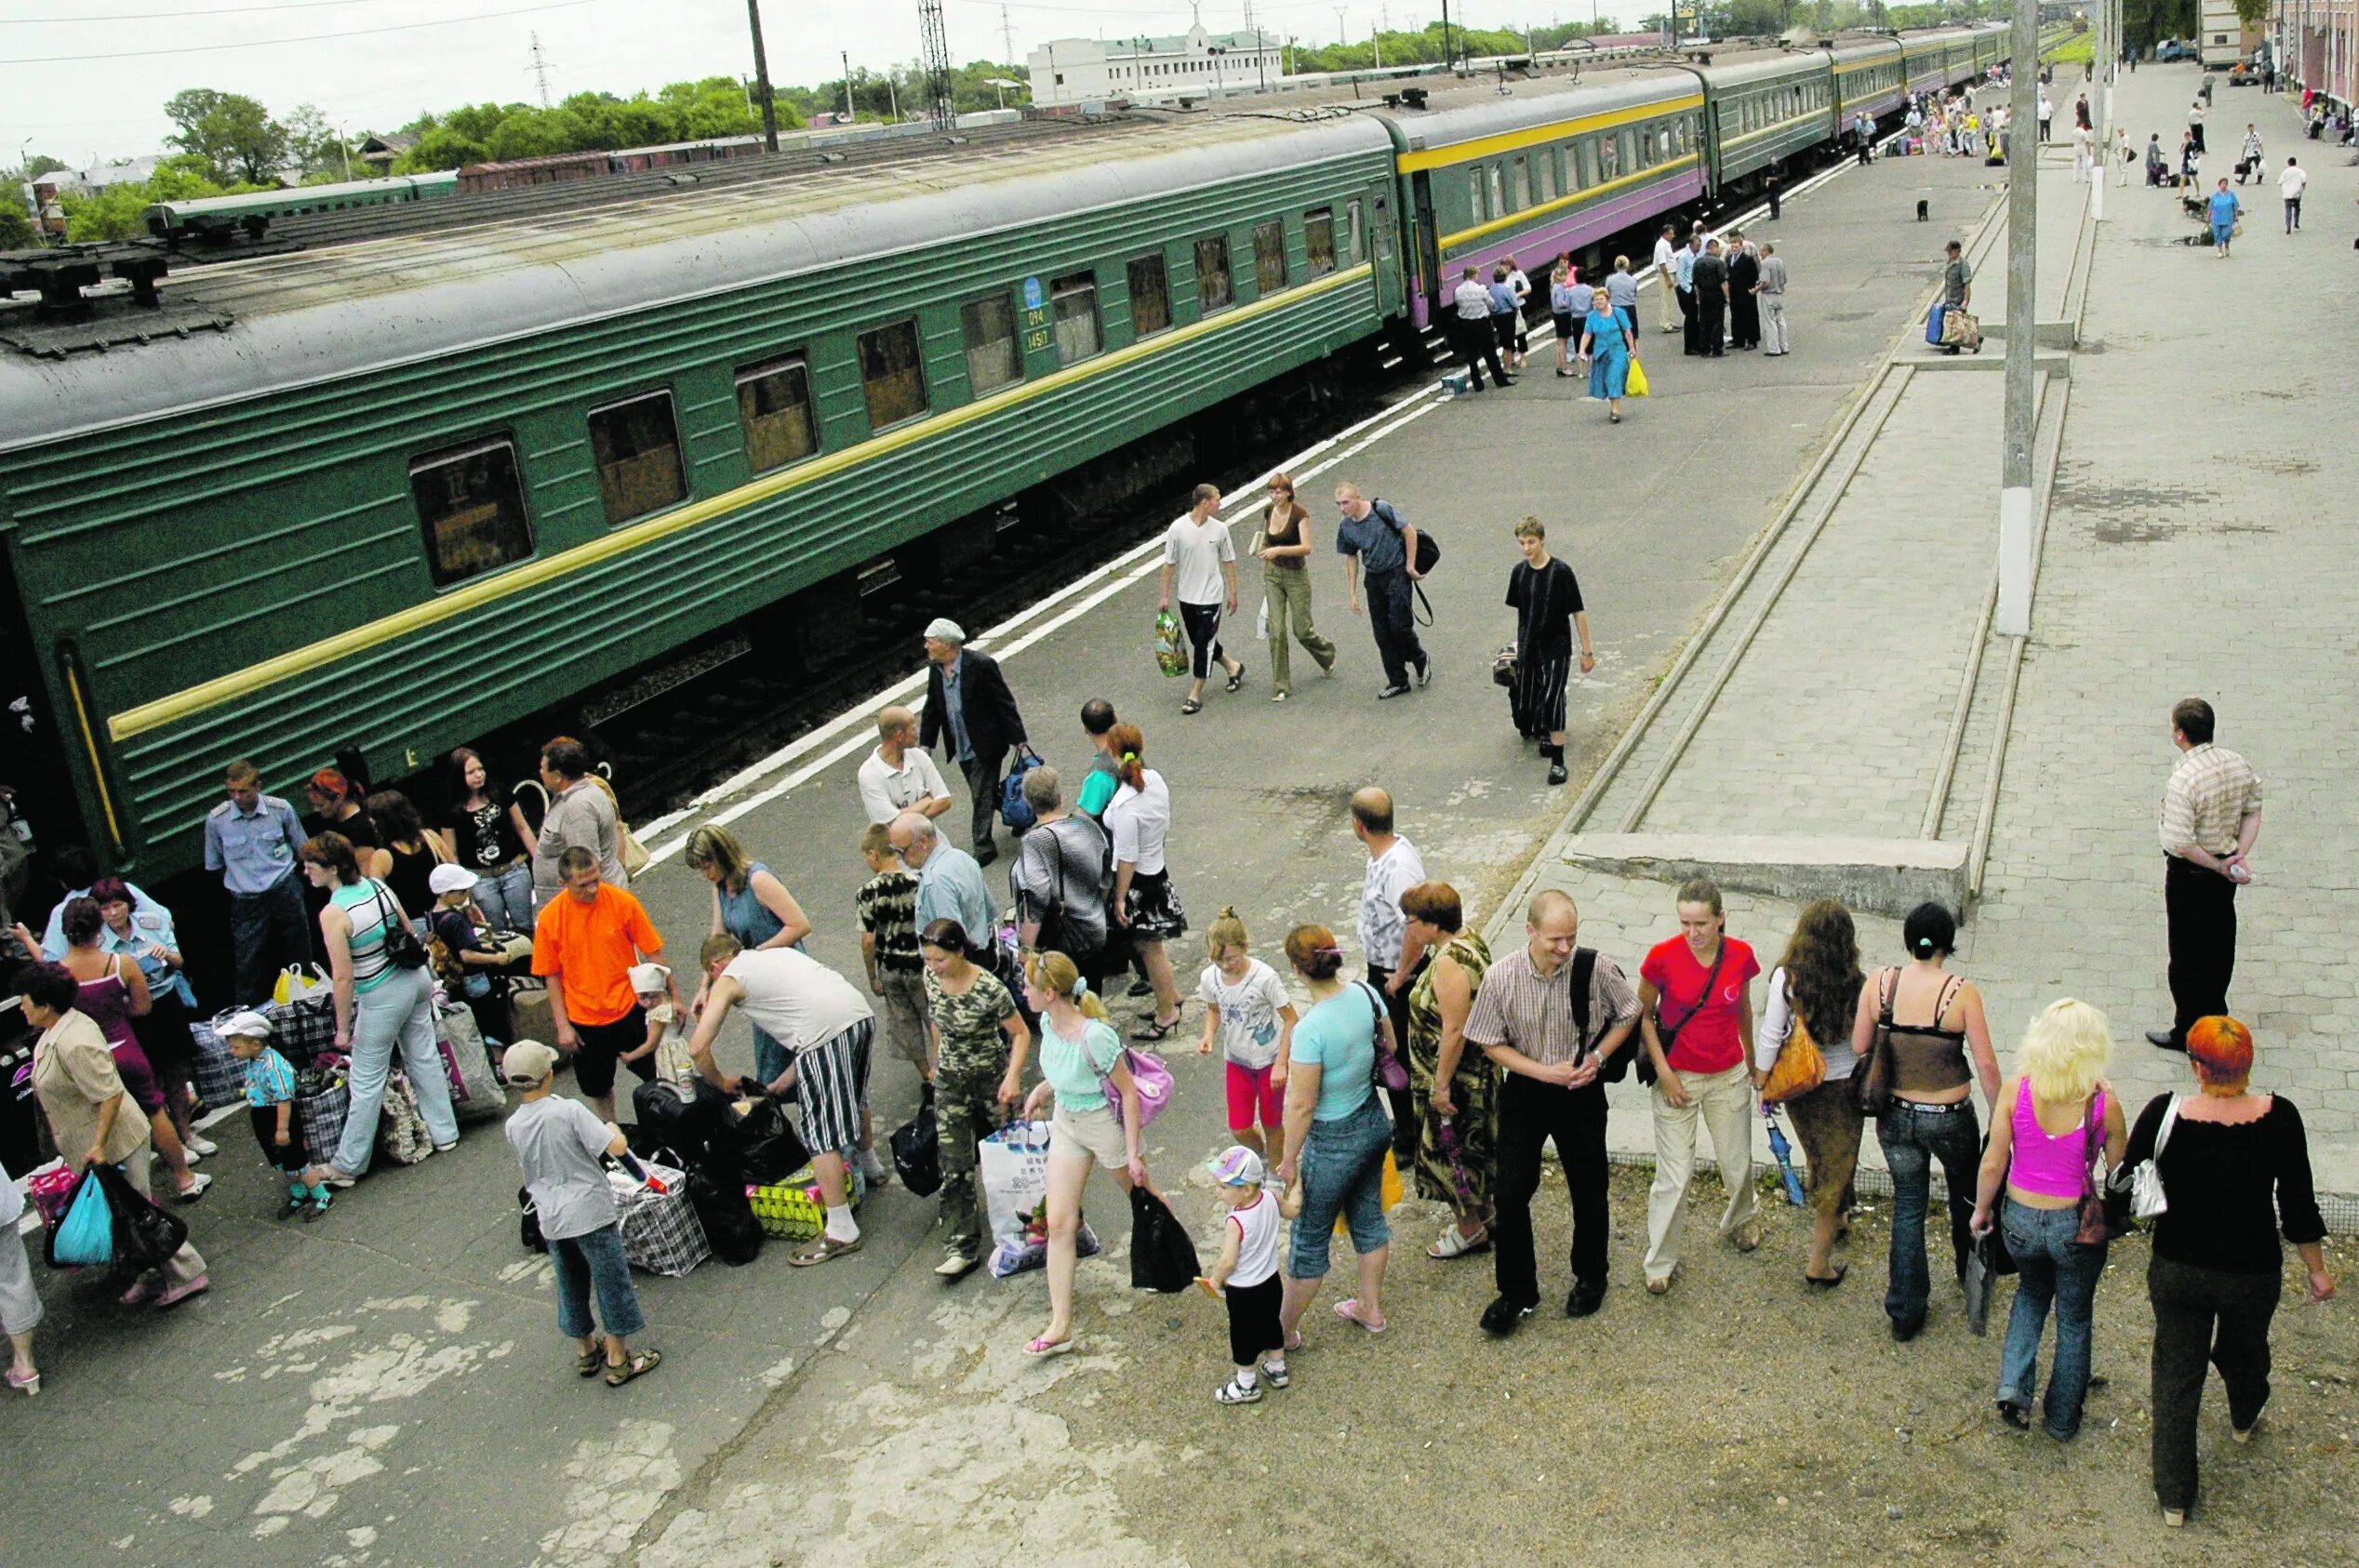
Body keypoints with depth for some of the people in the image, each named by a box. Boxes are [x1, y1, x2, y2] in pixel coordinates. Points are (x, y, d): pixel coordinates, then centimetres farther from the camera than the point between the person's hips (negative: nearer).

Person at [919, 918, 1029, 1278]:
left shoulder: (988, 989, -25)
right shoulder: (931, 977, -9)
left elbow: (1020, 1034, -17)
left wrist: (1013, 1076, -28)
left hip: (991, 1077, -4)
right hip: (950, 1082, 4)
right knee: (955, 1167, -4)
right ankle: (961, 1246, -3)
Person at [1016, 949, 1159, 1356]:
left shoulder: (1094, 1036, -31)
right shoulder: (1048, 1024, -8)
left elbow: (1129, 1091, -22)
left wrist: (1133, 1151, -19)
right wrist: (1041, 1090, 1)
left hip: (1105, 1124, -7)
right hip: (1066, 1124, 7)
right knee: (1059, 1223, 2)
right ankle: (1060, 1327, 6)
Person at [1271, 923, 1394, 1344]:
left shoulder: (1310, 1030, -32)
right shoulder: (1366, 995, -11)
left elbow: (1302, 1106, -24)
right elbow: (1390, 1048, 5)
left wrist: (1289, 1161, -11)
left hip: (1333, 1142, -7)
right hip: (1374, 1122, 7)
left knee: (1309, 1240, 12)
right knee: (1368, 1217, 26)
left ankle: (1285, 1329, 31)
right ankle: (1371, 1309, 44)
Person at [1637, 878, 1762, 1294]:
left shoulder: (1741, 955, -11)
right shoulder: (1662, 956, -19)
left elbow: (1743, 1010, 8)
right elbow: (1643, 1015, -5)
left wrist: (1751, 1063, 19)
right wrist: (1663, 1070, -12)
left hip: (1729, 1077, 3)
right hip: (1677, 1078, -3)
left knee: (1737, 1165, 18)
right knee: (1674, 1175, 0)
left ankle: (1740, 1221, 50)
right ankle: (1661, 1260, 19)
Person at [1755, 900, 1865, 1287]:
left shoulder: (1786, 978, -18)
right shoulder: (1855, 982, -19)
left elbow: (1770, 1036, -13)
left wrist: (1760, 1082, 0)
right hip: (1842, 1085, -2)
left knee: (1819, 1157, 25)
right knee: (1836, 1166, 10)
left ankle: (1833, 1220, 51)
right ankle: (1818, 1263, 12)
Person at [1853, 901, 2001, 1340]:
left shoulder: (1879, 983, -12)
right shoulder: (1962, 992, -20)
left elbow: (1859, 1048, -4)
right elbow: (1985, 1063, -14)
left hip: (1895, 1115, 2)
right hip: (1949, 1118, -2)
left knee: (1908, 1205, 15)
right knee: (1965, 1193, 27)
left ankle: (1905, 1311, 20)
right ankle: (1970, 1268, 51)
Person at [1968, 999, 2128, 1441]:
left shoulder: (2015, 1090, -17)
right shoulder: (2103, 1102, -19)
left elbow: (1993, 1164, -9)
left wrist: (1982, 1209, 7)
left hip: (2020, 1218, 1)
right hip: (2076, 1225, -1)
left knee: (2032, 1293, 31)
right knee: (2074, 1317, 22)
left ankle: (2013, 1387, 17)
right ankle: (2063, 1418, 37)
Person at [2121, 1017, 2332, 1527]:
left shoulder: (2164, 1114, -21)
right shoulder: (2278, 1118, -20)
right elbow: (2298, 1205, -11)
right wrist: (2317, 1271, 4)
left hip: (2177, 1271, -1)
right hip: (2253, 1274, 1)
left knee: (2177, 1378, 14)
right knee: (2244, 1350, 31)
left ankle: (2174, 1497, 24)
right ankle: (2244, 1419, 62)